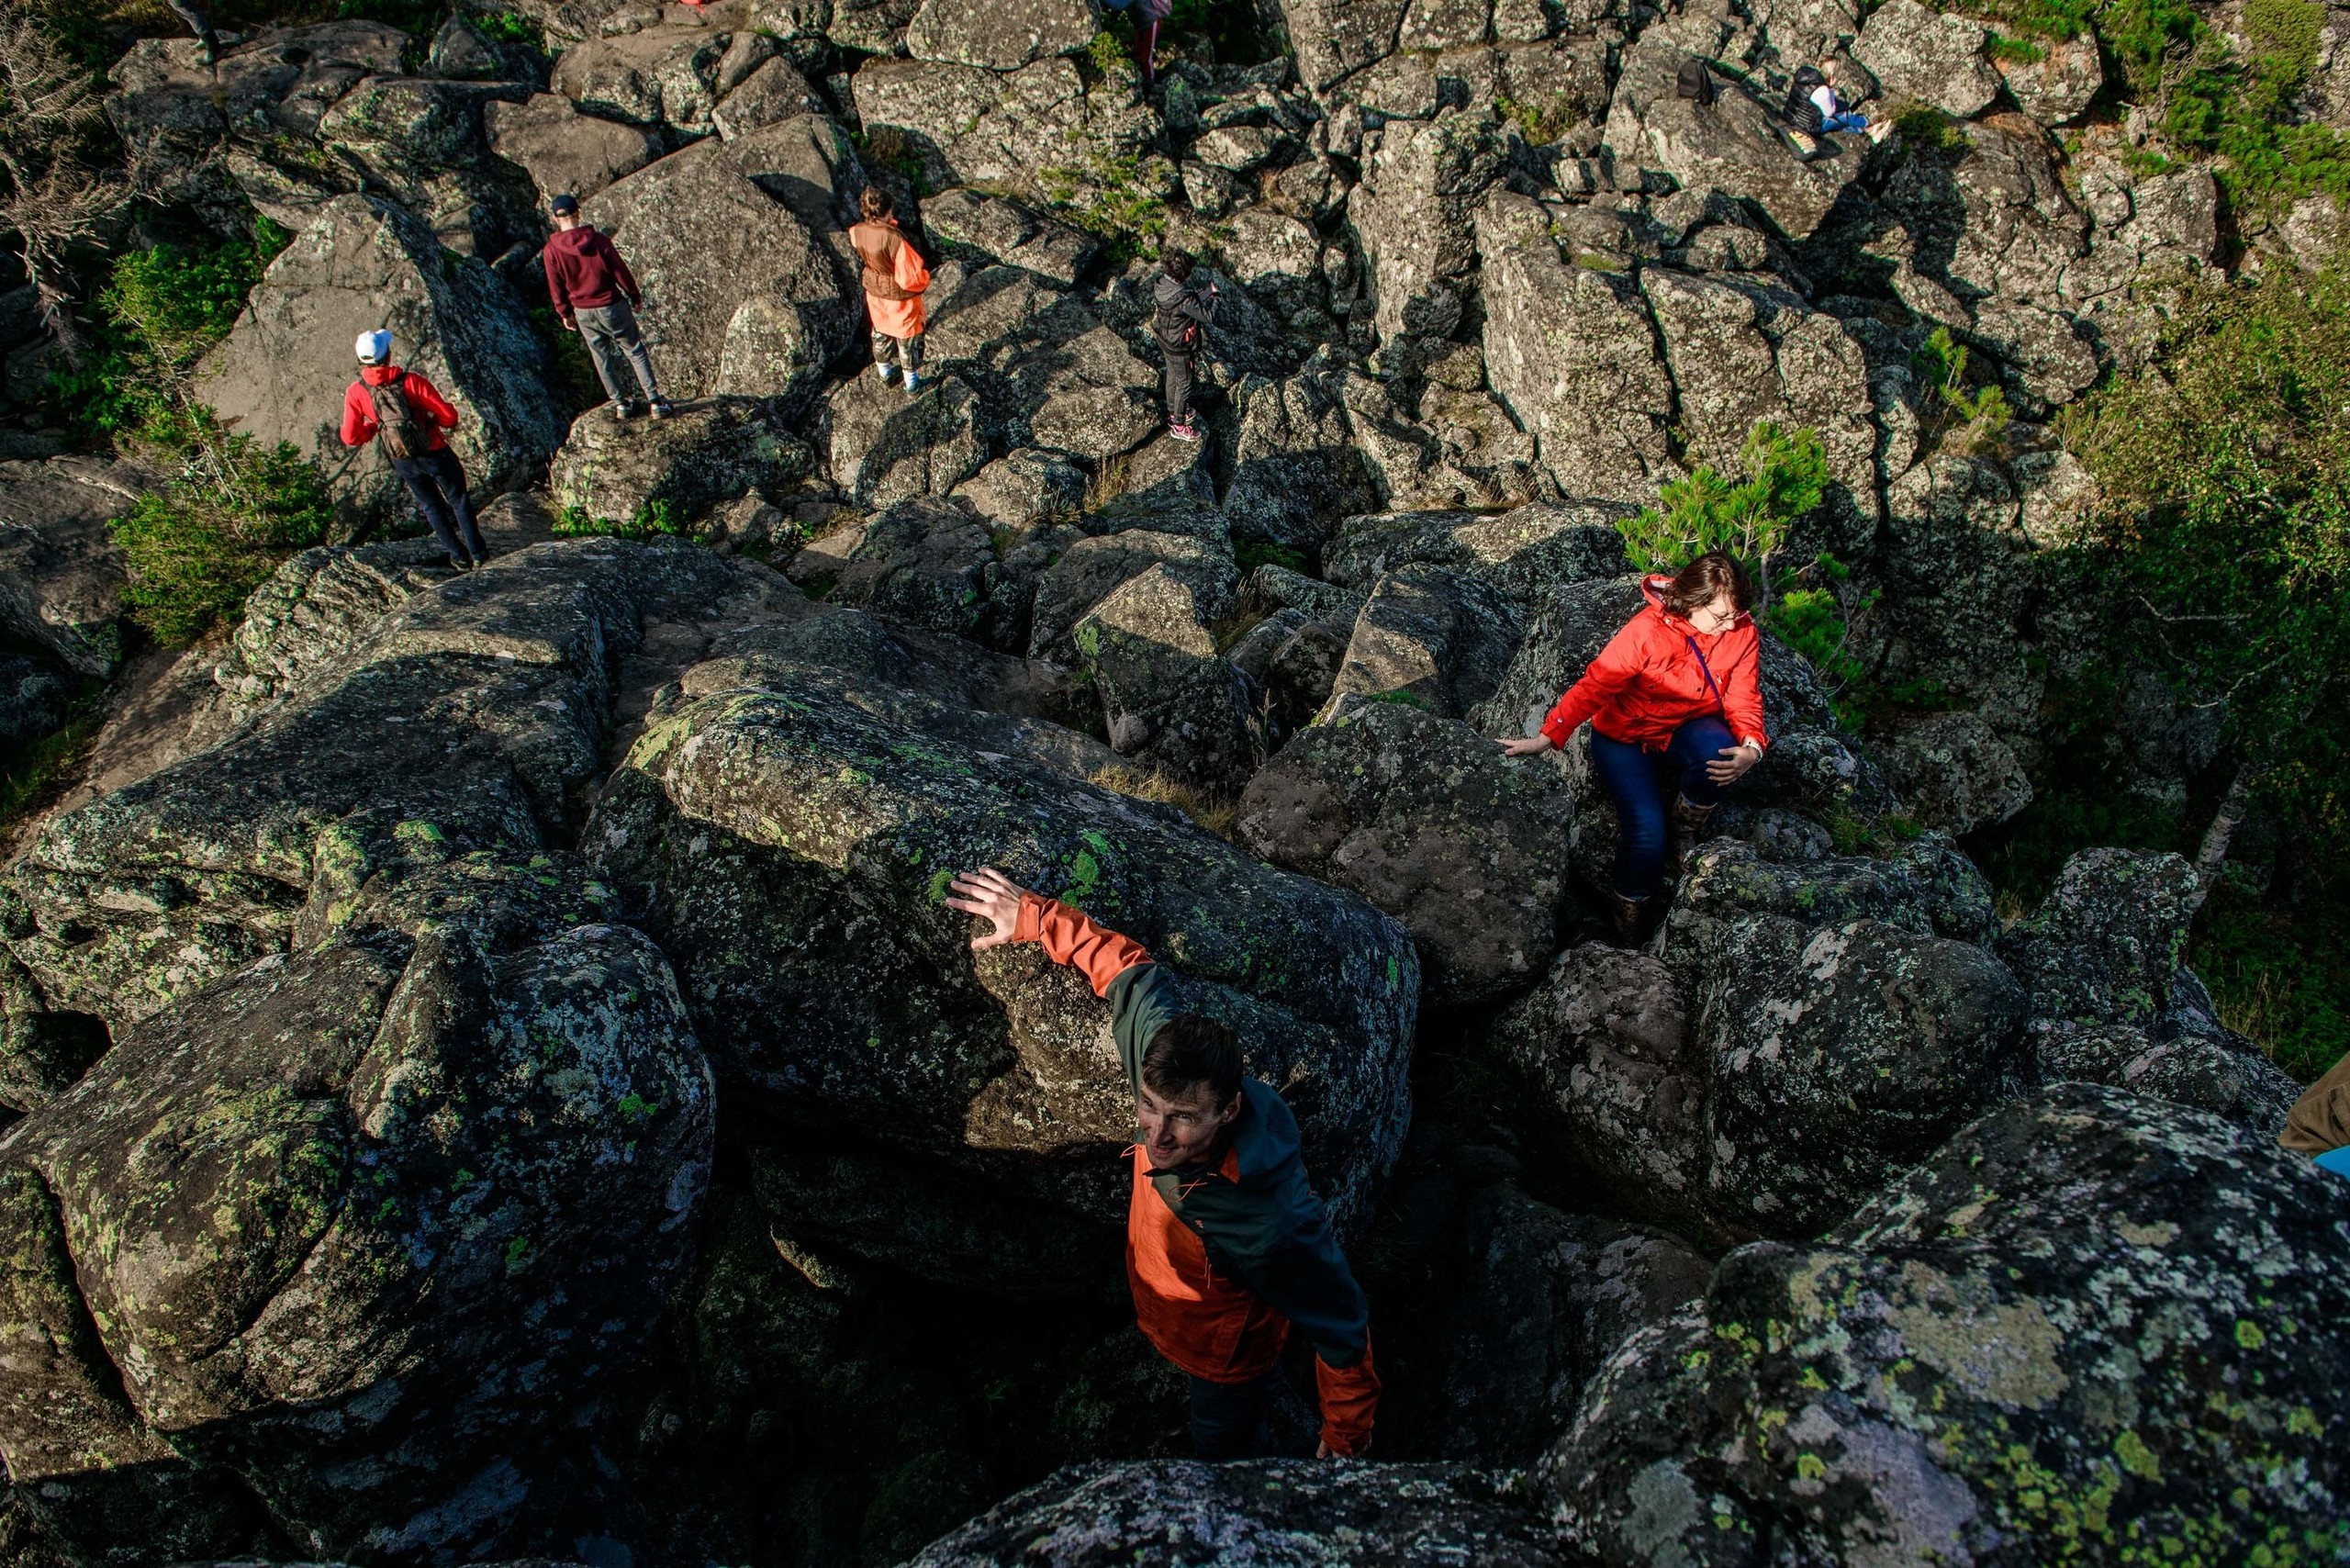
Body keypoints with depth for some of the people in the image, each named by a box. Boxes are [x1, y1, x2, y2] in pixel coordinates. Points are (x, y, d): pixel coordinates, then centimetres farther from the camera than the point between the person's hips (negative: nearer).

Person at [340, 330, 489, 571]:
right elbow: (449, 417, -21)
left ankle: (459, 557, 32)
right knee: (458, 499, 20)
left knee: (431, 506, 24)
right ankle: (478, 553, 26)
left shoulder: (355, 392, -13)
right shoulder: (411, 381, -22)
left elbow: (350, 437, -9)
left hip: (403, 462, 3)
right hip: (435, 453, -3)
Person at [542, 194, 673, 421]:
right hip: (612, 307, -2)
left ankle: (621, 403, 23)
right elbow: (621, 272, -7)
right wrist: (636, 297, 8)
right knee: (635, 352, 9)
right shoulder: (599, 241, -15)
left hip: (583, 313, 2)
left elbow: (556, 288, -1)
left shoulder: (551, 251, -9)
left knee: (602, 358, 17)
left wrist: (565, 314, 14)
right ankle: (655, 401, 4)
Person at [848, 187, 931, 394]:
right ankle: (911, 382, 39)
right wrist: (925, 276, -12)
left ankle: (883, 374, 51)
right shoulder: (895, 240, -38)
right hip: (900, 299, -5)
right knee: (907, 338, 20)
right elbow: (910, 280, -33)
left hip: (875, 293, 5)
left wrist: (889, 224, -3)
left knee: (880, 333, 30)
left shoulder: (857, 232, -19)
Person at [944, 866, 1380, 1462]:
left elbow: (1343, 1331, -32)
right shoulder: (1165, 1059, -33)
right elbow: (1132, 972, -14)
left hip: (1226, 1361, -5)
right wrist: (1032, 916, -9)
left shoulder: (1275, 1222, -48)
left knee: (1224, 1454, 28)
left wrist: (1346, 1441, -18)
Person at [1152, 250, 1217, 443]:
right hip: (1180, 348, -8)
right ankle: (1178, 425, 30)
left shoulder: (1162, 284, -13)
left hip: (1164, 340, 8)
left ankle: (1174, 411, 52)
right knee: (1183, 384, 13)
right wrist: (1213, 296, -15)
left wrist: (1203, 294, -2)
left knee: (1172, 376, 29)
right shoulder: (1184, 298, -38)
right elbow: (1209, 318, -31)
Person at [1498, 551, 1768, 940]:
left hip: (1688, 728, 3)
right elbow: (1593, 687, -26)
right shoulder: (1646, 631, -25)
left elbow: (1744, 699, -9)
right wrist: (1545, 739, -34)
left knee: (1718, 752, -35)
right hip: (1626, 736, -3)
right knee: (1646, 835, -23)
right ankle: (1626, 918, 7)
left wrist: (1750, 749, -29)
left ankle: (1684, 833, -3)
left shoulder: (1741, 632, -13)